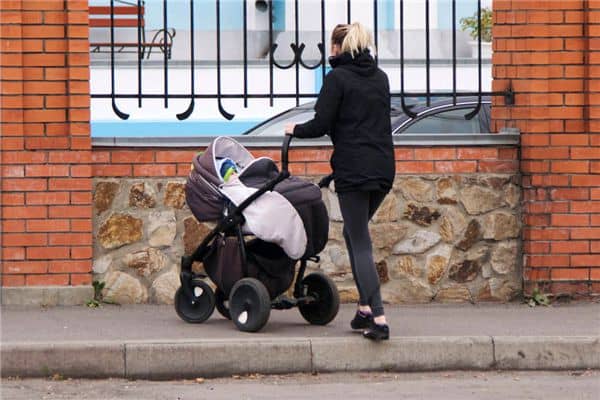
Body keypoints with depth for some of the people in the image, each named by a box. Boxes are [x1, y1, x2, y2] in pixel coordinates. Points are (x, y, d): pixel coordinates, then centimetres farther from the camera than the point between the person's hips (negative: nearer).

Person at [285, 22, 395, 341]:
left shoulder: (337, 78, -6)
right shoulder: (380, 77, 15)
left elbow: (321, 125, -10)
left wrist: (296, 130, 10)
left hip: (353, 170, -7)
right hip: (384, 168, 7)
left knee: (360, 243, -5)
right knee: (355, 233, 21)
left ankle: (378, 319, -15)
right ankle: (365, 308, 15)